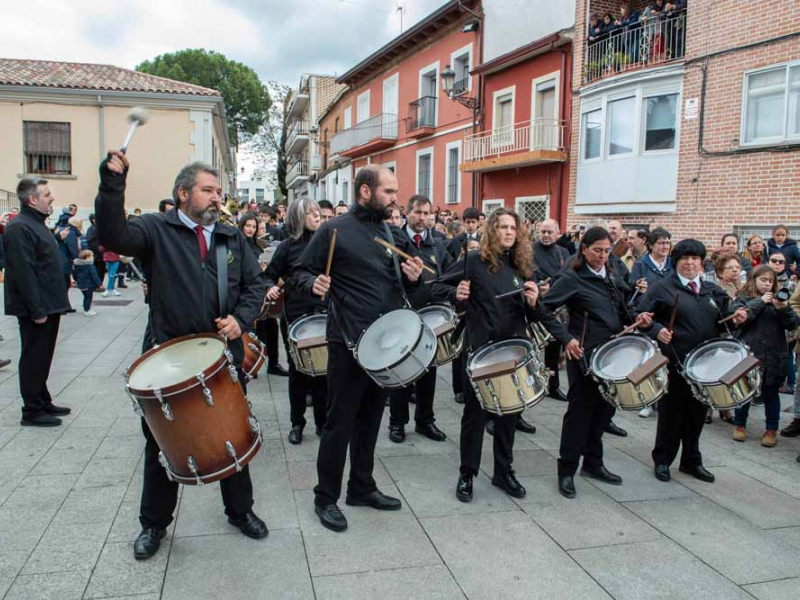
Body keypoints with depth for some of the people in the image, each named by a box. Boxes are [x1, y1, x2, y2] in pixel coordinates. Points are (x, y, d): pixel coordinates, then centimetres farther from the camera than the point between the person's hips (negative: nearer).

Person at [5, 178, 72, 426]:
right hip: (35, 309, -10)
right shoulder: (19, 228, -17)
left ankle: (44, 402, 28)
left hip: (48, 305, 10)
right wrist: (37, 310, -22)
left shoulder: (37, 224, 16)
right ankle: (32, 411, 9)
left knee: (42, 357, 17)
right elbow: (24, 273, -22)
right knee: (34, 358, 0)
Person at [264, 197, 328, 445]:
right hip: (297, 315, -1)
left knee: (323, 369, 7)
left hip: (324, 313, 1)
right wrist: (271, 288, -17)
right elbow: (270, 275, 3)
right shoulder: (288, 246, 0)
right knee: (298, 370, 8)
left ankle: (323, 422, 21)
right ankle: (297, 423, 21)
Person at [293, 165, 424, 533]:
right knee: (340, 421, 2)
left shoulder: (392, 234, 13)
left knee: (370, 417, 16)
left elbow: (402, 286, 20)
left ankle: (362, 487, 31)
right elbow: (301, 272, -3)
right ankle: (326, 497, 17)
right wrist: (314, 283, -25)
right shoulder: (334, 231, -6)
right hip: (348, 342, -6)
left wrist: (413, 277, -2)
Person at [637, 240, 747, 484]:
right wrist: (657, 330, -23)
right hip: (675, 361, -5)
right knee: (670, 412, 6)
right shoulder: (662, 288, -3)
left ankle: (691, 461, 29)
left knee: (697, 413, 14)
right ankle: (662, 460, 20)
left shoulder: (713, 290, 13)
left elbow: (722, 322, 17)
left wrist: (735, 318, -3)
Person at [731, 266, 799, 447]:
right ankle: (740, 425, 24)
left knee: (770, 393, 10)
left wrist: (784, 308, -17)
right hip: (748, 354, -2)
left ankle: (772, 430, 20)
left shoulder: (778, 300, 9)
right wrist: (760, 302, -17)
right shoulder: (743, 299, 1)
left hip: (773, 357, 2)